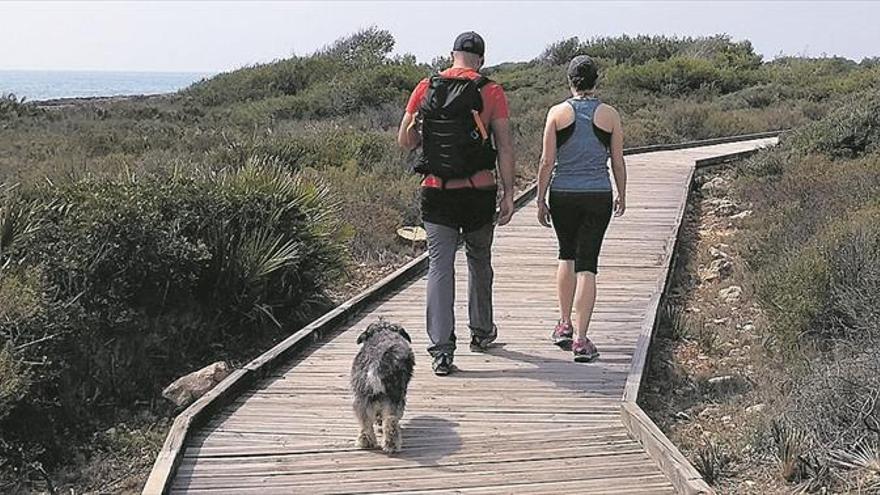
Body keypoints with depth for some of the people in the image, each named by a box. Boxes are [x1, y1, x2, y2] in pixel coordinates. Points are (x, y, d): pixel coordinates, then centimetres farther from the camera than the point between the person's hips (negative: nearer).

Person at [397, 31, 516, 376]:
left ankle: (442, 350, -7)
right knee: (479, 262, 18)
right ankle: (481, 332, 34)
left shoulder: (426, 89, 4)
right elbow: (505, 147, -5)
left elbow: (404, 142, 6)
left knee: (440, 266, 1)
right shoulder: (492, 92, -1)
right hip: (479, 192, 0)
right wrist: (508, 195, -2)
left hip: (436, 192, 0)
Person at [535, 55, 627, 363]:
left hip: (563, 195, 1)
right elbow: (618, 163, 4)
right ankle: (581, 339, -3)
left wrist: (540, 200, 4)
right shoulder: (610, 115, -1)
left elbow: (547, 161, -4)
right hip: (598, 196, 0)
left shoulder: (557, 113, -3)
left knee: (567, 255, 21)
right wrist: (622, 196, 17)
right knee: (587, 264, 1)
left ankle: (564, 325, 24)